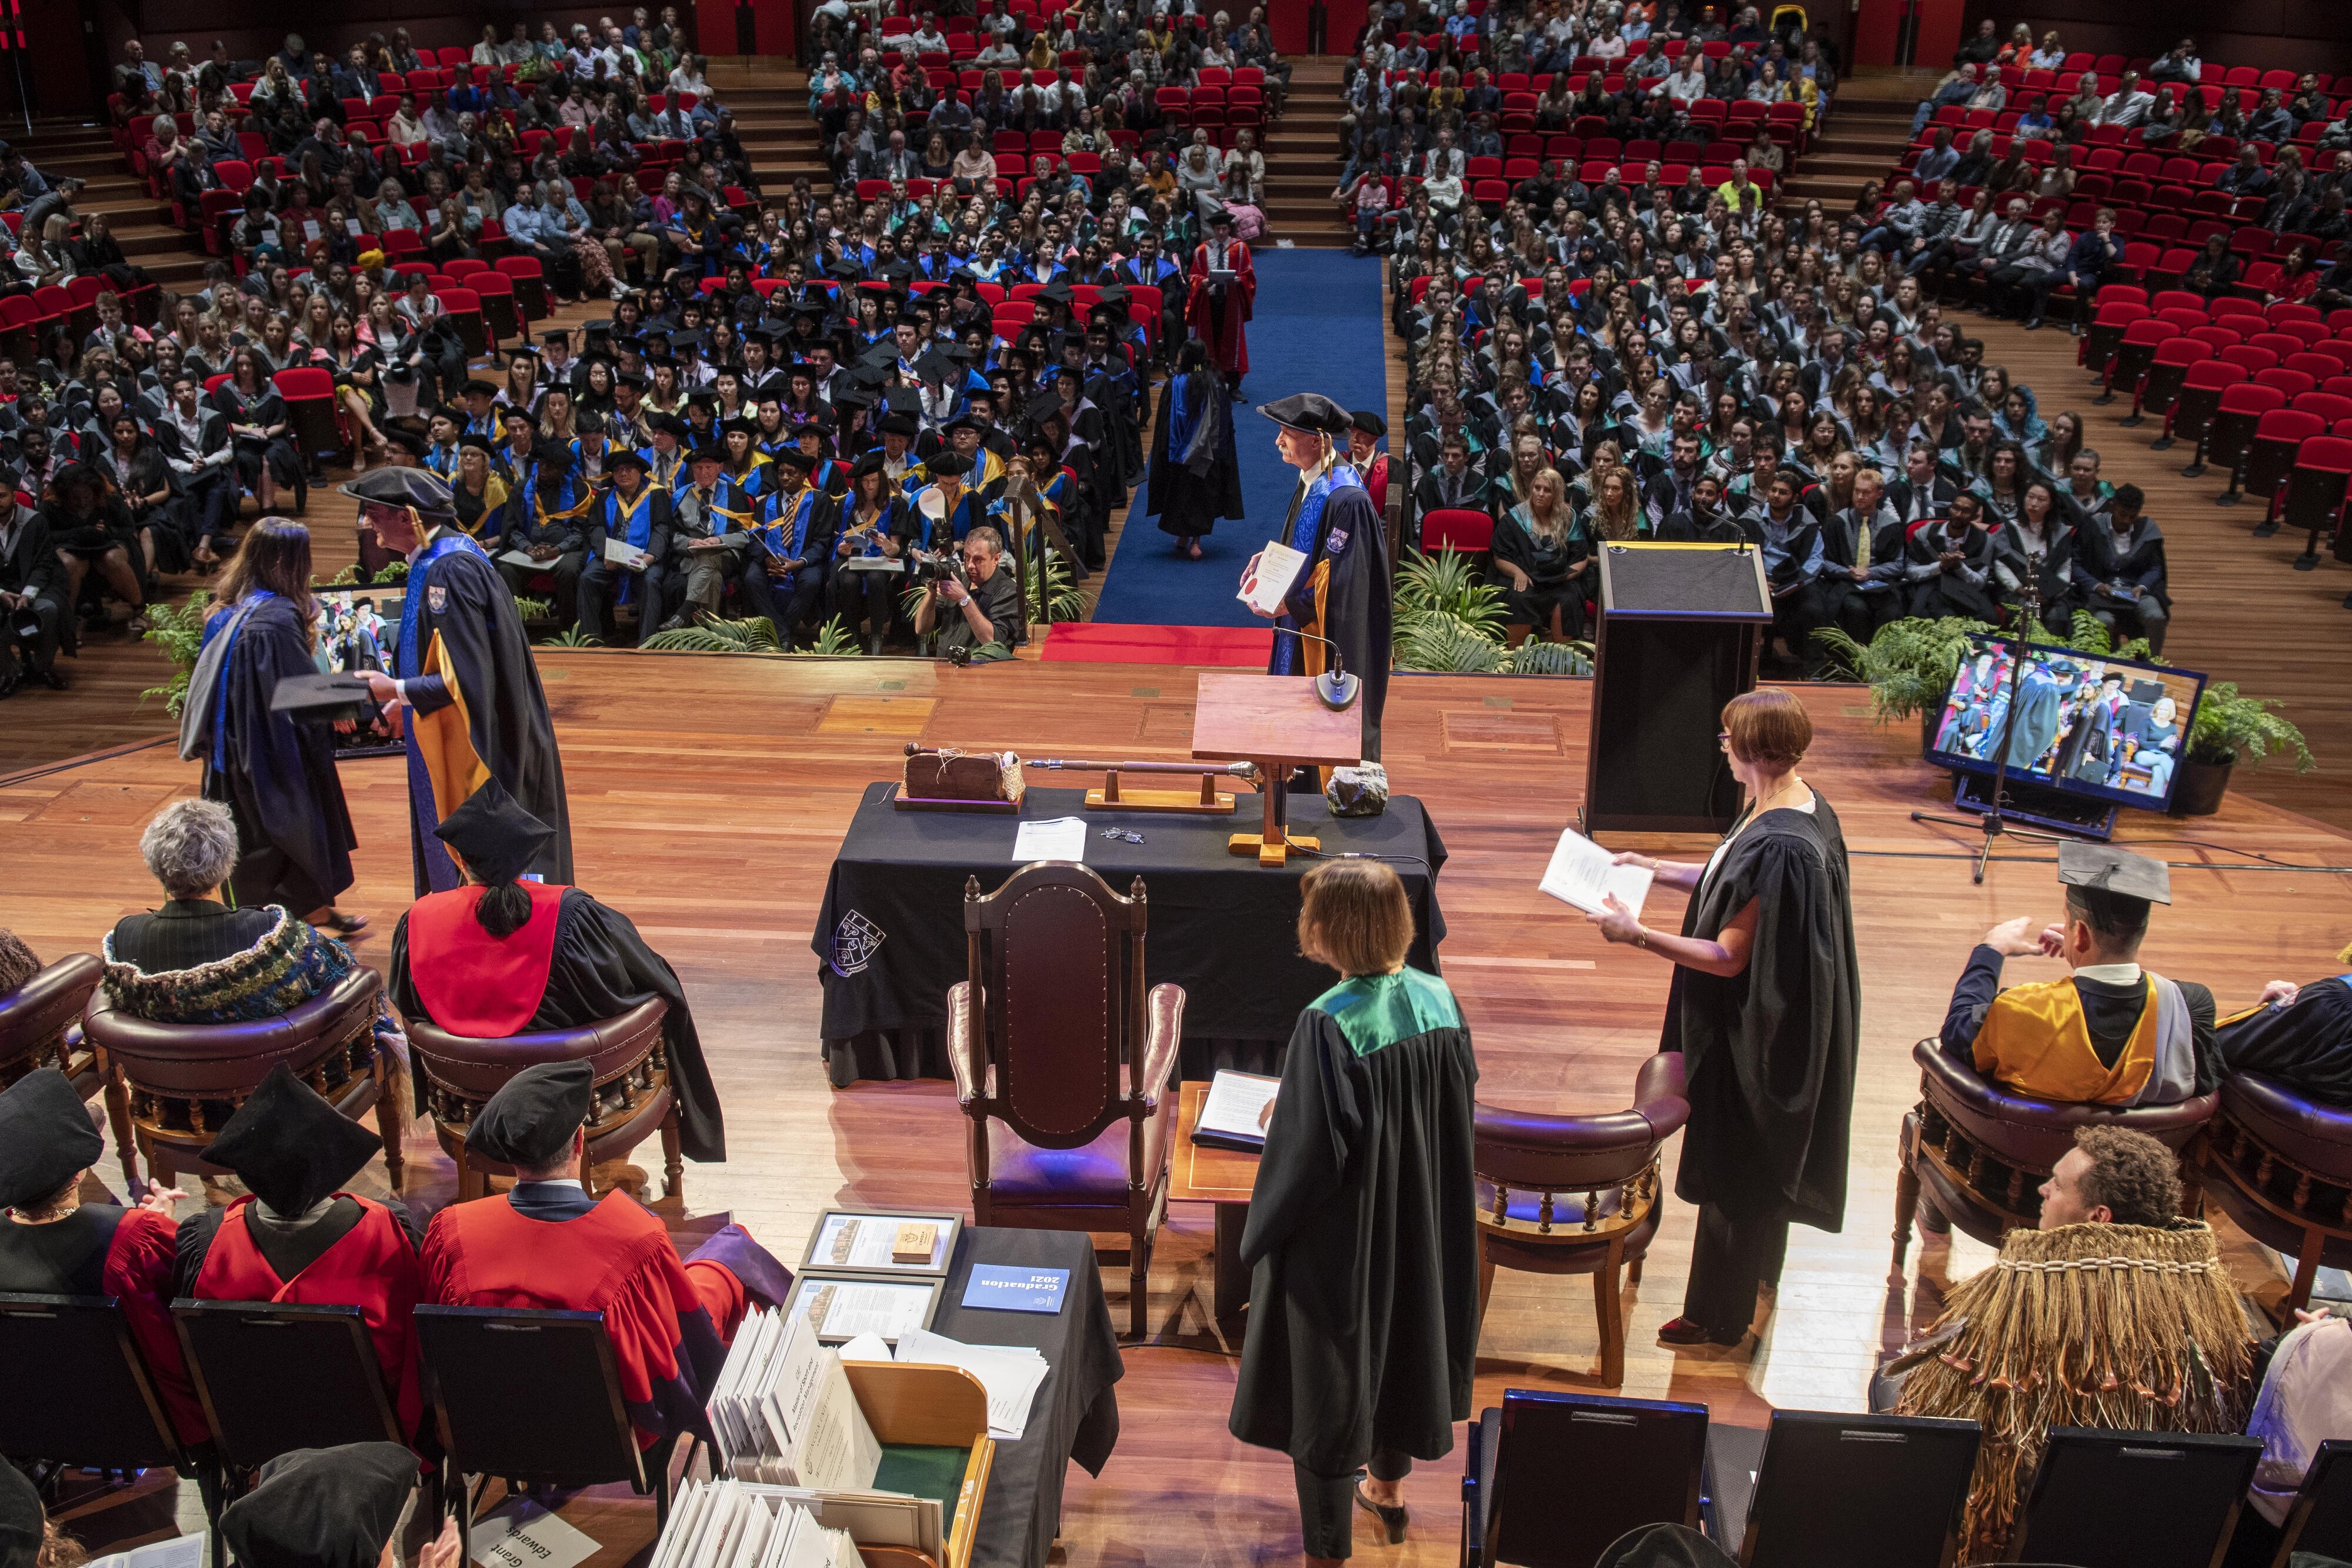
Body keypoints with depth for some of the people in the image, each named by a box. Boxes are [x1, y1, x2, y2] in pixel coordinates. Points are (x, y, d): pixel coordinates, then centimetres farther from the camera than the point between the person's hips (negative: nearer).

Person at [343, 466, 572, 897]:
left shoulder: (448, 572, -24)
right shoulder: (446, 556, 6)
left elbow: (467, 677, -25)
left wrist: (399, 690, -15)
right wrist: (410, 696, 13)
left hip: (474, 749, -10)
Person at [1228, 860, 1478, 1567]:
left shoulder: (1328, 1023, -28)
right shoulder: (1438, 998, -8)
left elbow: (1310, 1147, -26)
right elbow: (1461, 1103, 5)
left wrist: (1262, 1232, -8)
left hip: (1341, 1230, -7)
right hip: (1423, 1219, 7)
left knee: (1328, 1374, 10)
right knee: (1400, 1335, 27)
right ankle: (1389, 1489, 49)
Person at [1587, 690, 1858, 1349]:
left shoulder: (1779, 846, -33)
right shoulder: (1801, 803, -3)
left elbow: (1729, 958, -29)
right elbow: (1738, 884, 12)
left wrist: (1636, 934, -28)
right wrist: (1657, 869, 14)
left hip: (1751, 1033, -10)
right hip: (1773, 1020, 10)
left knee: (1732, 1168, 8)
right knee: (1759, 1150, 28)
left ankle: (1719, 1315, 26)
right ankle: (1759, 1266, 50)